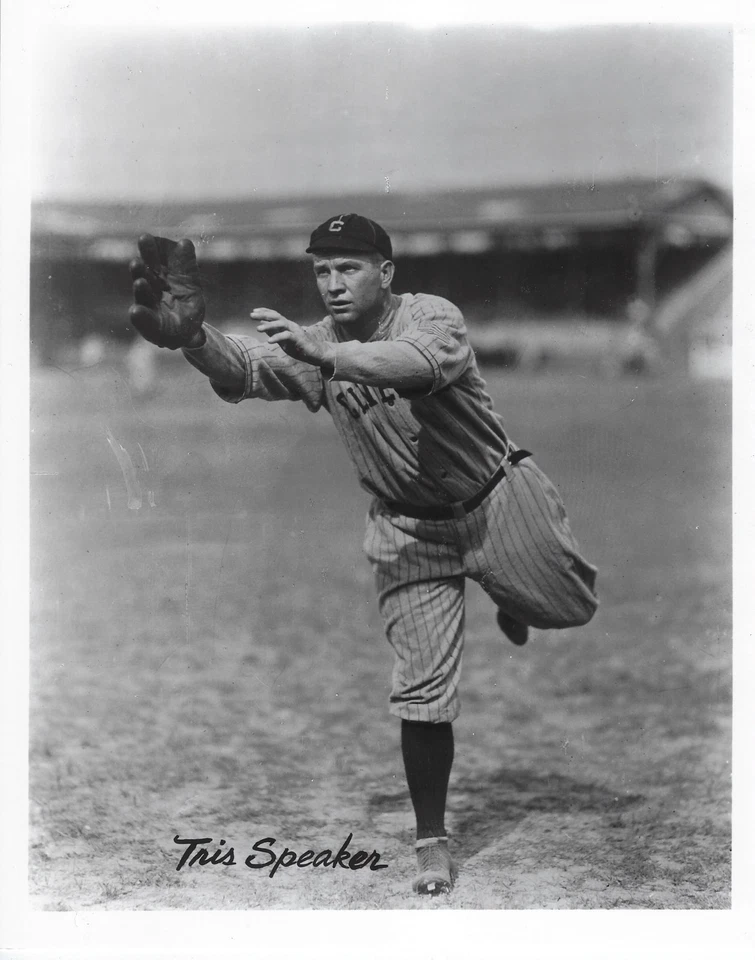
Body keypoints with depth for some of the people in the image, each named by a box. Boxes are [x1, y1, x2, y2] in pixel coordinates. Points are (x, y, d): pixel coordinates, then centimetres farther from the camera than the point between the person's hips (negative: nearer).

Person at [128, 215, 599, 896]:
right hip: (409, 533, 2)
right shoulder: (310, 346, -10)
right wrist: (192, 336, -50)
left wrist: (324, 355, -60)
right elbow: (241, 370, -28)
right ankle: (432, 841, 13)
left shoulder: (433, 316, -22)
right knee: (422, 690, -2)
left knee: (571, 607, 11)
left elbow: (416, 367, -45)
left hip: (495, 500, -2)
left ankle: (511, 603, 46)